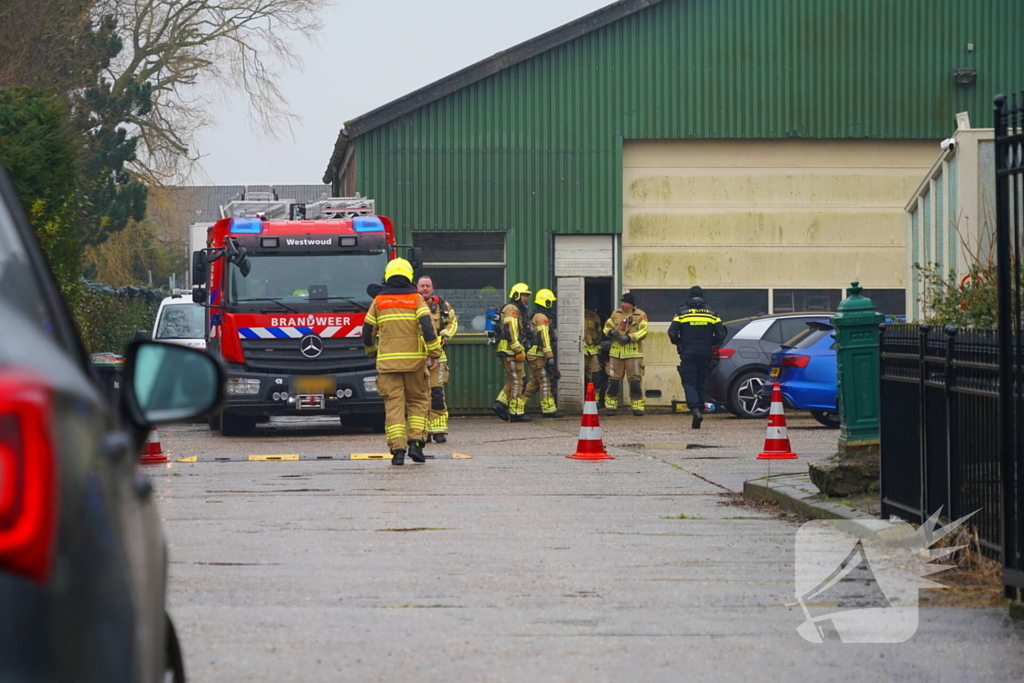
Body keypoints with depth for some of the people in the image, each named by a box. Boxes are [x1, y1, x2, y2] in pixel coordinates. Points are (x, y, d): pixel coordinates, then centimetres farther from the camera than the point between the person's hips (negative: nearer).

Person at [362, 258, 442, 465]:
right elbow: (427, 327, -10)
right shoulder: (416, 299, 2)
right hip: (414, 361, -1)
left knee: (393, 404, 0)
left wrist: (372, 353, 30)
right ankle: (415, 443, -1)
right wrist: (434, 353, -5)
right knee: (418, 401, 12)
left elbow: (367, 332, 13)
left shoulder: (378, 301, 8)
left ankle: (398, 449, -9)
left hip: (387, 361, 1)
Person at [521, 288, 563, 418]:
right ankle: (549, 410, -4)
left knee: (534, 383, 13)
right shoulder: (542, 318, -13)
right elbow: (544, 338, -19)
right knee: (544, 382, -6)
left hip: (533, 354, 10)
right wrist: (550, 357, -21)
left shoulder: (536, 317, 19)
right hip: (539, 355, -10)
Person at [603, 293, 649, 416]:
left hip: (633, 353, -3)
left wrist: (629, 337, -23)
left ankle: (637, 407, 3)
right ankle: (611, 406, 11)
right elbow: (607, 326, 15)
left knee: (635, 380, -4)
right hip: (616, 353, 3)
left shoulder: (640, 315, -2)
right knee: (613, 380, 3)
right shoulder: (616, 314, 11)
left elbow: (643, 331, -11)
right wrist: (611, 332, -9)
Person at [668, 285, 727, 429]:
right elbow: (721, 334, 1)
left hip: (688, 353, -3)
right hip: (705, 353, 3)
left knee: (689, 383, -3)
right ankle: (699, 412, 11)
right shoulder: (711, 312, 6)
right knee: (700, 384, 12)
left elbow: (672, 332, -6)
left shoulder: (682, 311, 0)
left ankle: (695, 408, -26)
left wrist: (679, 344, 13)